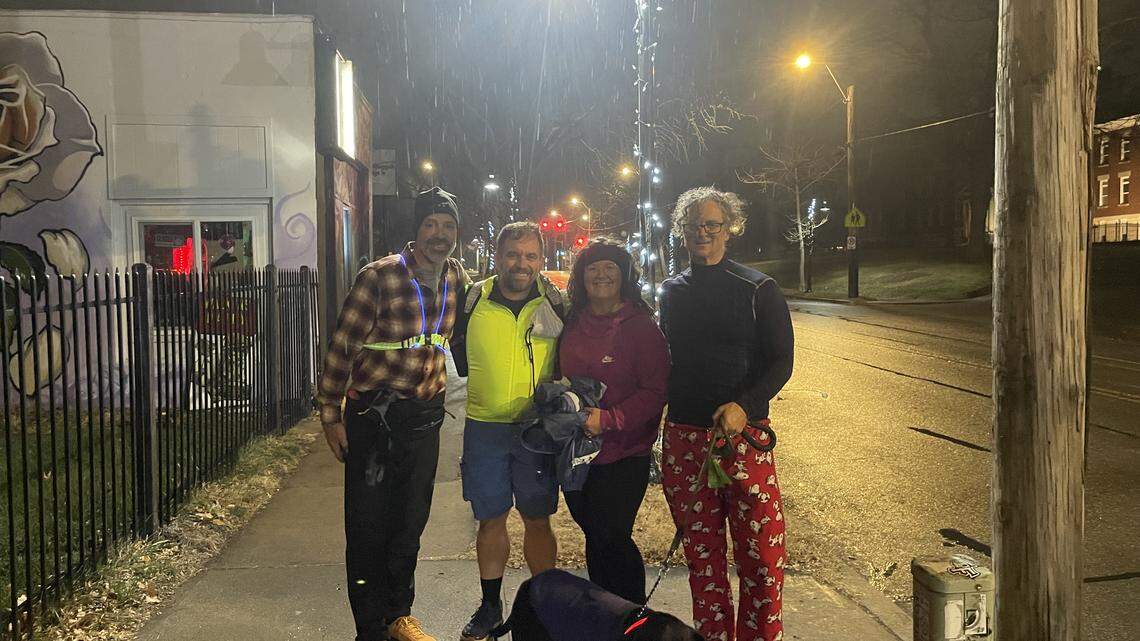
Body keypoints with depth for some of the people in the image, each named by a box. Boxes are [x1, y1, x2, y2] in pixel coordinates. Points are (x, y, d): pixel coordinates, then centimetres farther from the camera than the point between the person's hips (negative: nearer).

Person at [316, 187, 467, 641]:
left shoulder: (457, 277, 4)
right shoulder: (380, 276, -13)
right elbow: (342, 345, -11)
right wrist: (330, 414, -11)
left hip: (425, 416, 5)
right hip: (372, 415, -5)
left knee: (411, 522, 16)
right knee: (368, 527, 1)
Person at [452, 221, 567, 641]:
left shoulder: (555, 303, -2)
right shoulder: (475, 300, 0)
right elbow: (460, 355, 13)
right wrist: (486, 385, 4)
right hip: (484, 427, 1)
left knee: (537, 519, 7)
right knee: (490, 518, 11)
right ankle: (490, 605, 26)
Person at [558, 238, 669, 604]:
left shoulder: (641, 327, -10)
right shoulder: (573, 323, 8)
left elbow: (657, 391, -14)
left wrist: (608, 419, -23)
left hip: (622, 455, -6)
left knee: (612, 539, -5)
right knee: (593, 535, 16)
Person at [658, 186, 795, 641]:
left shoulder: (758, 289, 0)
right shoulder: (671, 292, 12)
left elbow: (781, 362, -4)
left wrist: (744, 405, -20)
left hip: (744, 436, -3)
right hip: (682, 437, 4)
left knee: (761, 553, -4)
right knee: (702, 553, 11)